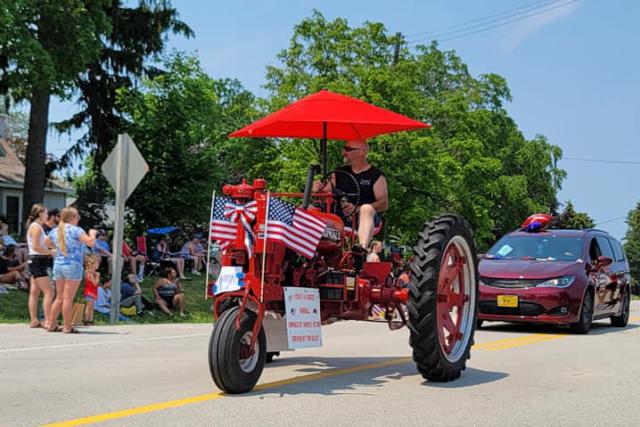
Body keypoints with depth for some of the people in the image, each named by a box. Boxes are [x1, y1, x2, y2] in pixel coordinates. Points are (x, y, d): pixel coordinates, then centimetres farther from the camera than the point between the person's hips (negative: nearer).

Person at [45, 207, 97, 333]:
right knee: (68, 298, -4)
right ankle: (67, 327, 0)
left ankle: (52, 325, 15)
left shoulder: (55, 231, 9)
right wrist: (92, 233, 1)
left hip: (58, 265, 6)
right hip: (73, 266, -6)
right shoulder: (75, 230, -11)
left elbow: (46, 243, 27)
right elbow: (91, 243, -18)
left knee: (59, 298, 14)